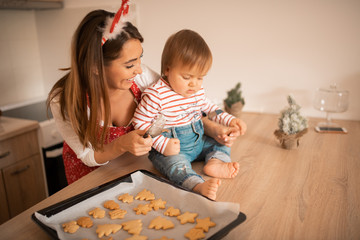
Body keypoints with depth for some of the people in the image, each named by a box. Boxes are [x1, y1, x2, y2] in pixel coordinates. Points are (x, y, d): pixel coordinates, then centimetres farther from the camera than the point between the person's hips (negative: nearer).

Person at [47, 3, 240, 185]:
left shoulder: (141, 77, -24)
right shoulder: (63, 101, -28)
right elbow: (89, 157, -18)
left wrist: (213, 130, -21)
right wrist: (122, 145, -37)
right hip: (90, 174, -1)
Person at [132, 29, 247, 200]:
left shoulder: (198, 91, 3)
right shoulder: (155, 95, -20)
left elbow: (209, 109, 19)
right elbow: (140, 122, -17)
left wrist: (230, 120, 4)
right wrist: (163, 144, -26)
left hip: (198, 141, 8)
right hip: (170, 149, -7)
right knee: (175, 163, -34)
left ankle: (215, 162, -21)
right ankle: (199, 185, -54)